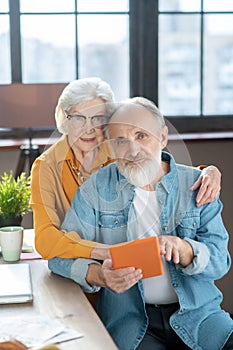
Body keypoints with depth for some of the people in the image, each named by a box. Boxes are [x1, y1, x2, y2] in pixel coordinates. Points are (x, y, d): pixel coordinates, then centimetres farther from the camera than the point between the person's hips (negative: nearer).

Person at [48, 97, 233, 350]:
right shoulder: (96, 189, 3)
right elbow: (61, 255, 0)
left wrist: (181, 248, -21)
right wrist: (99, 275, -20)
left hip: (197, 311, 3)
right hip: (128, 317, -2)